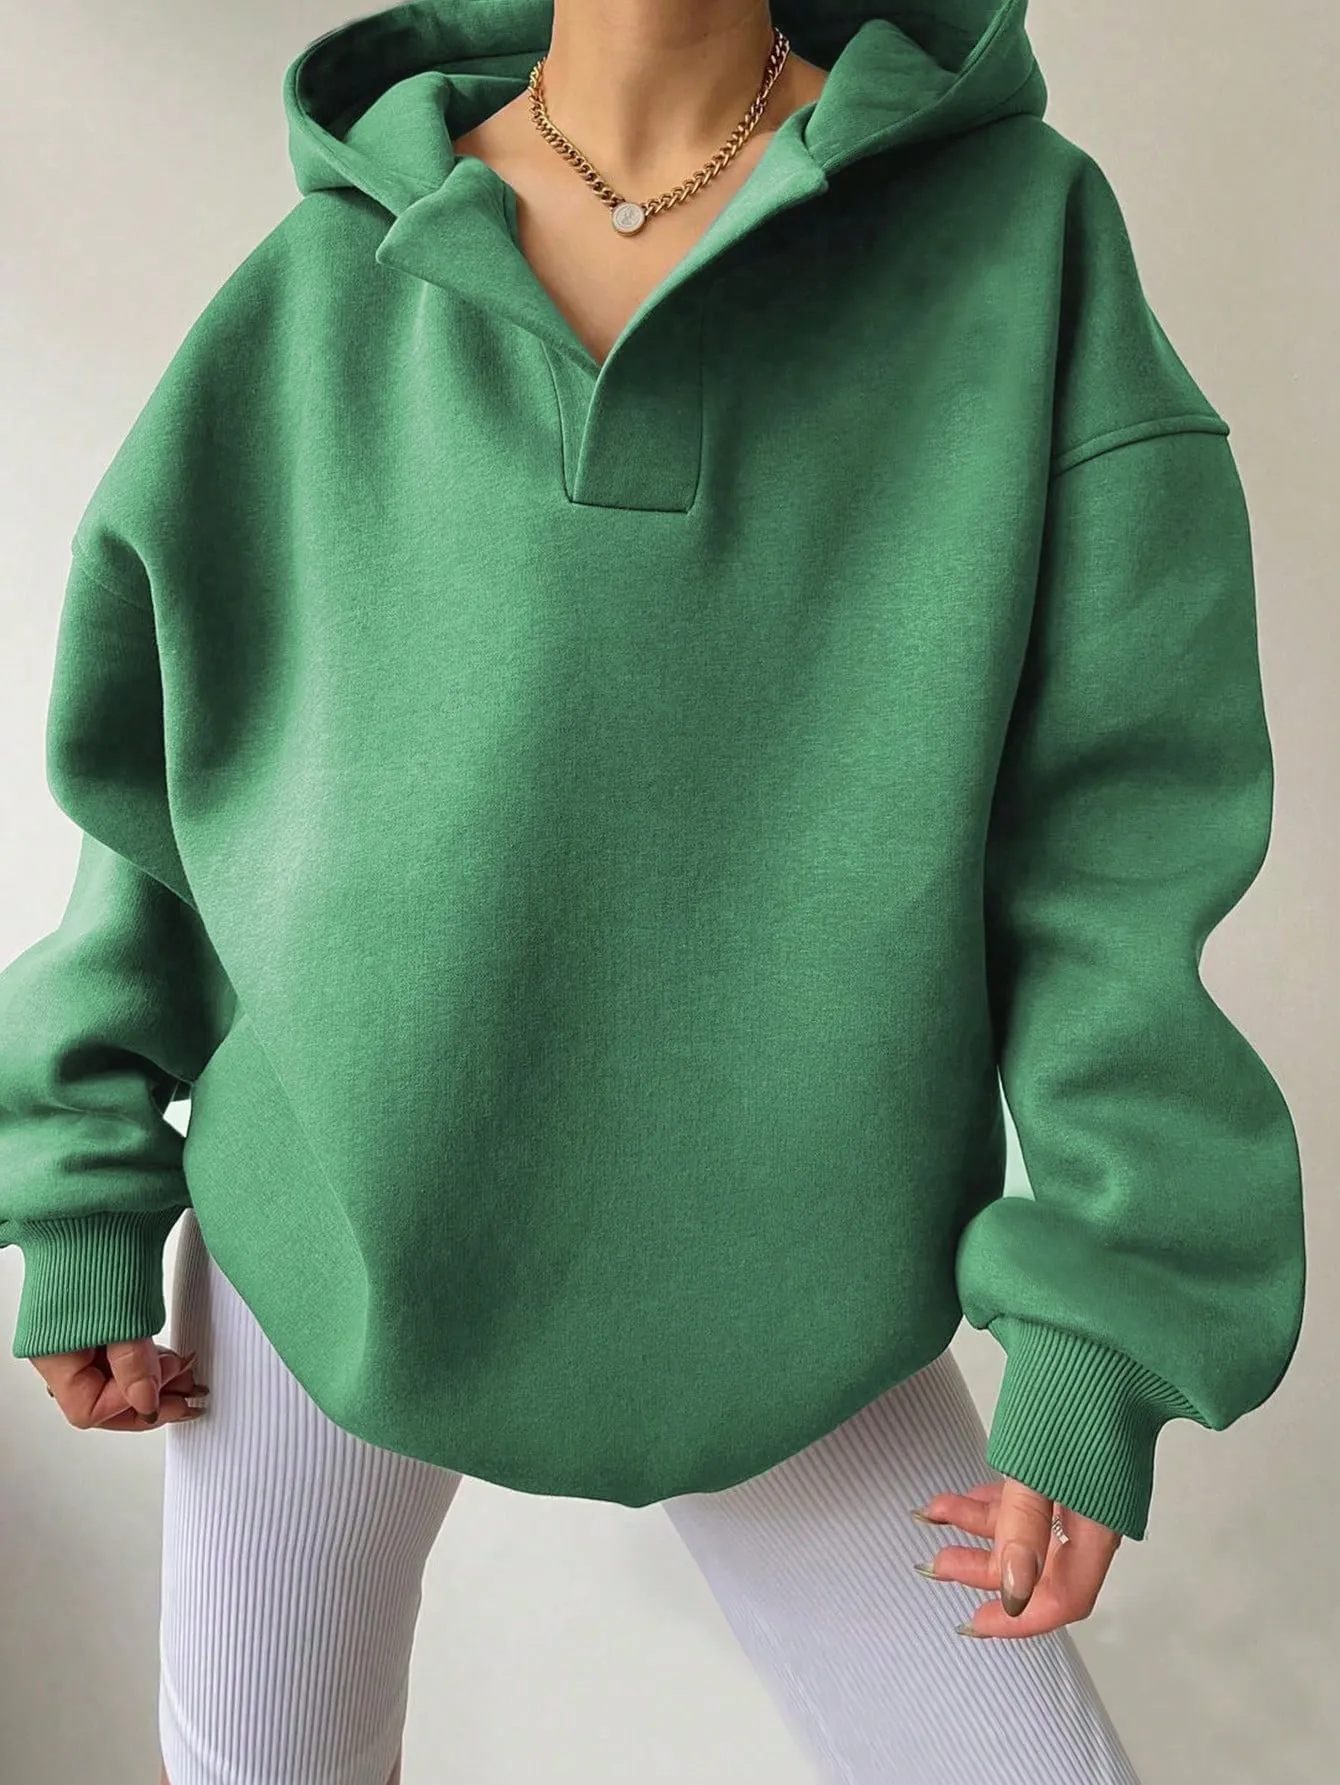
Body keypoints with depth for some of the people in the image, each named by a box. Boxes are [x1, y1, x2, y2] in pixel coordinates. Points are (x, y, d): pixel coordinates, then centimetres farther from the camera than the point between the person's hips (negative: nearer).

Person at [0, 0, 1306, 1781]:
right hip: (329, 1234, 2)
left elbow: (1108, 817, -9)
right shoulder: (327, 293, -3)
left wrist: (1098, 1359, -11)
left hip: (763, 1281, 0)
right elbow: (163, 766, 4)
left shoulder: (1021, 225, -7)